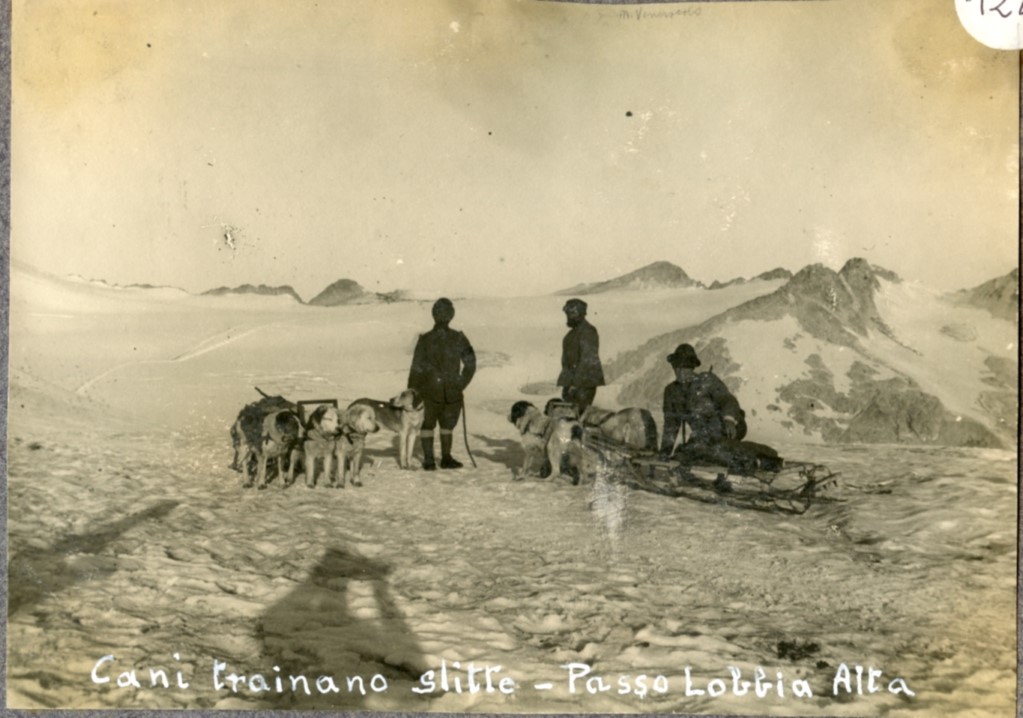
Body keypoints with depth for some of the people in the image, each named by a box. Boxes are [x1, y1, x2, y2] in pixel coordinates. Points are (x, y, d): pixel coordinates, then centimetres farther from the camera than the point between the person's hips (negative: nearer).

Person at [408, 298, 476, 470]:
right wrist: (461, 385, 6)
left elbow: (416, 369, -7)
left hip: (429, 391, -1)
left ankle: (429, 460, 13)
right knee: (447, 424, 19)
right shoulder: (459, 338, -7)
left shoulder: (425, 340, -10)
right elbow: (470, 364, -6)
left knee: (427, 424, 16)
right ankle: (446, 458, 22)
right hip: (452, 392, 1)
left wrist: (411, 392, 2)